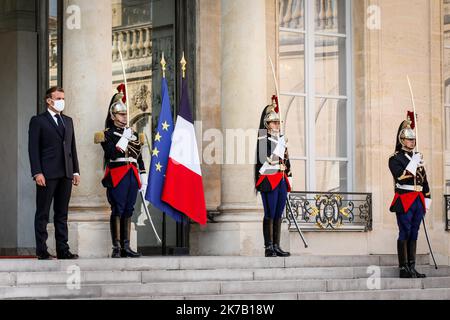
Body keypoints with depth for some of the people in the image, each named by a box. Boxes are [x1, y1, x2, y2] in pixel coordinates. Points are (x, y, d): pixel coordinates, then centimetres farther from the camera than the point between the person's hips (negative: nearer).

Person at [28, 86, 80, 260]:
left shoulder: (68, 121, 18)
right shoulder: (38, 121, 0)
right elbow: (33, 148, -5)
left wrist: (76, 170, 11)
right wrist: (37, 173, -14)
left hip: (66, 174, 6)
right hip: (47, 174, -6)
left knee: (62, 213, 8)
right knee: (42, 213, -1)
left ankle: (63, 250, 10)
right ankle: (42, 251, 1)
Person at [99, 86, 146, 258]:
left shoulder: (133, 133, 18)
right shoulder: (108, 133, -1)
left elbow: (139, 158, 19)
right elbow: (113, 154, -15)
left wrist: (143, 179, 15)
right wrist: (125, 138, -14)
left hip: (132, 177, 6)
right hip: (117, 177, -6)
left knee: (128, 211, 7)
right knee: (117, 211, -7)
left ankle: (126, 247, 10)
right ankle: (116, 248, -7)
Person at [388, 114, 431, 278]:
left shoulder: (418, 157, 18)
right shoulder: (395, 158, -3)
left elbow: (424, 179, 20)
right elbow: (400, 177, -18)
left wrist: (427, 198, 15)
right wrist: (413, 163, -18)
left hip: (418, 201, 7)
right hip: (404, 200, -7)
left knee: (414, 234, 7)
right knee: (404, 234, -6)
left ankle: (412, 268, 9)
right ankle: (404, 269, -4)